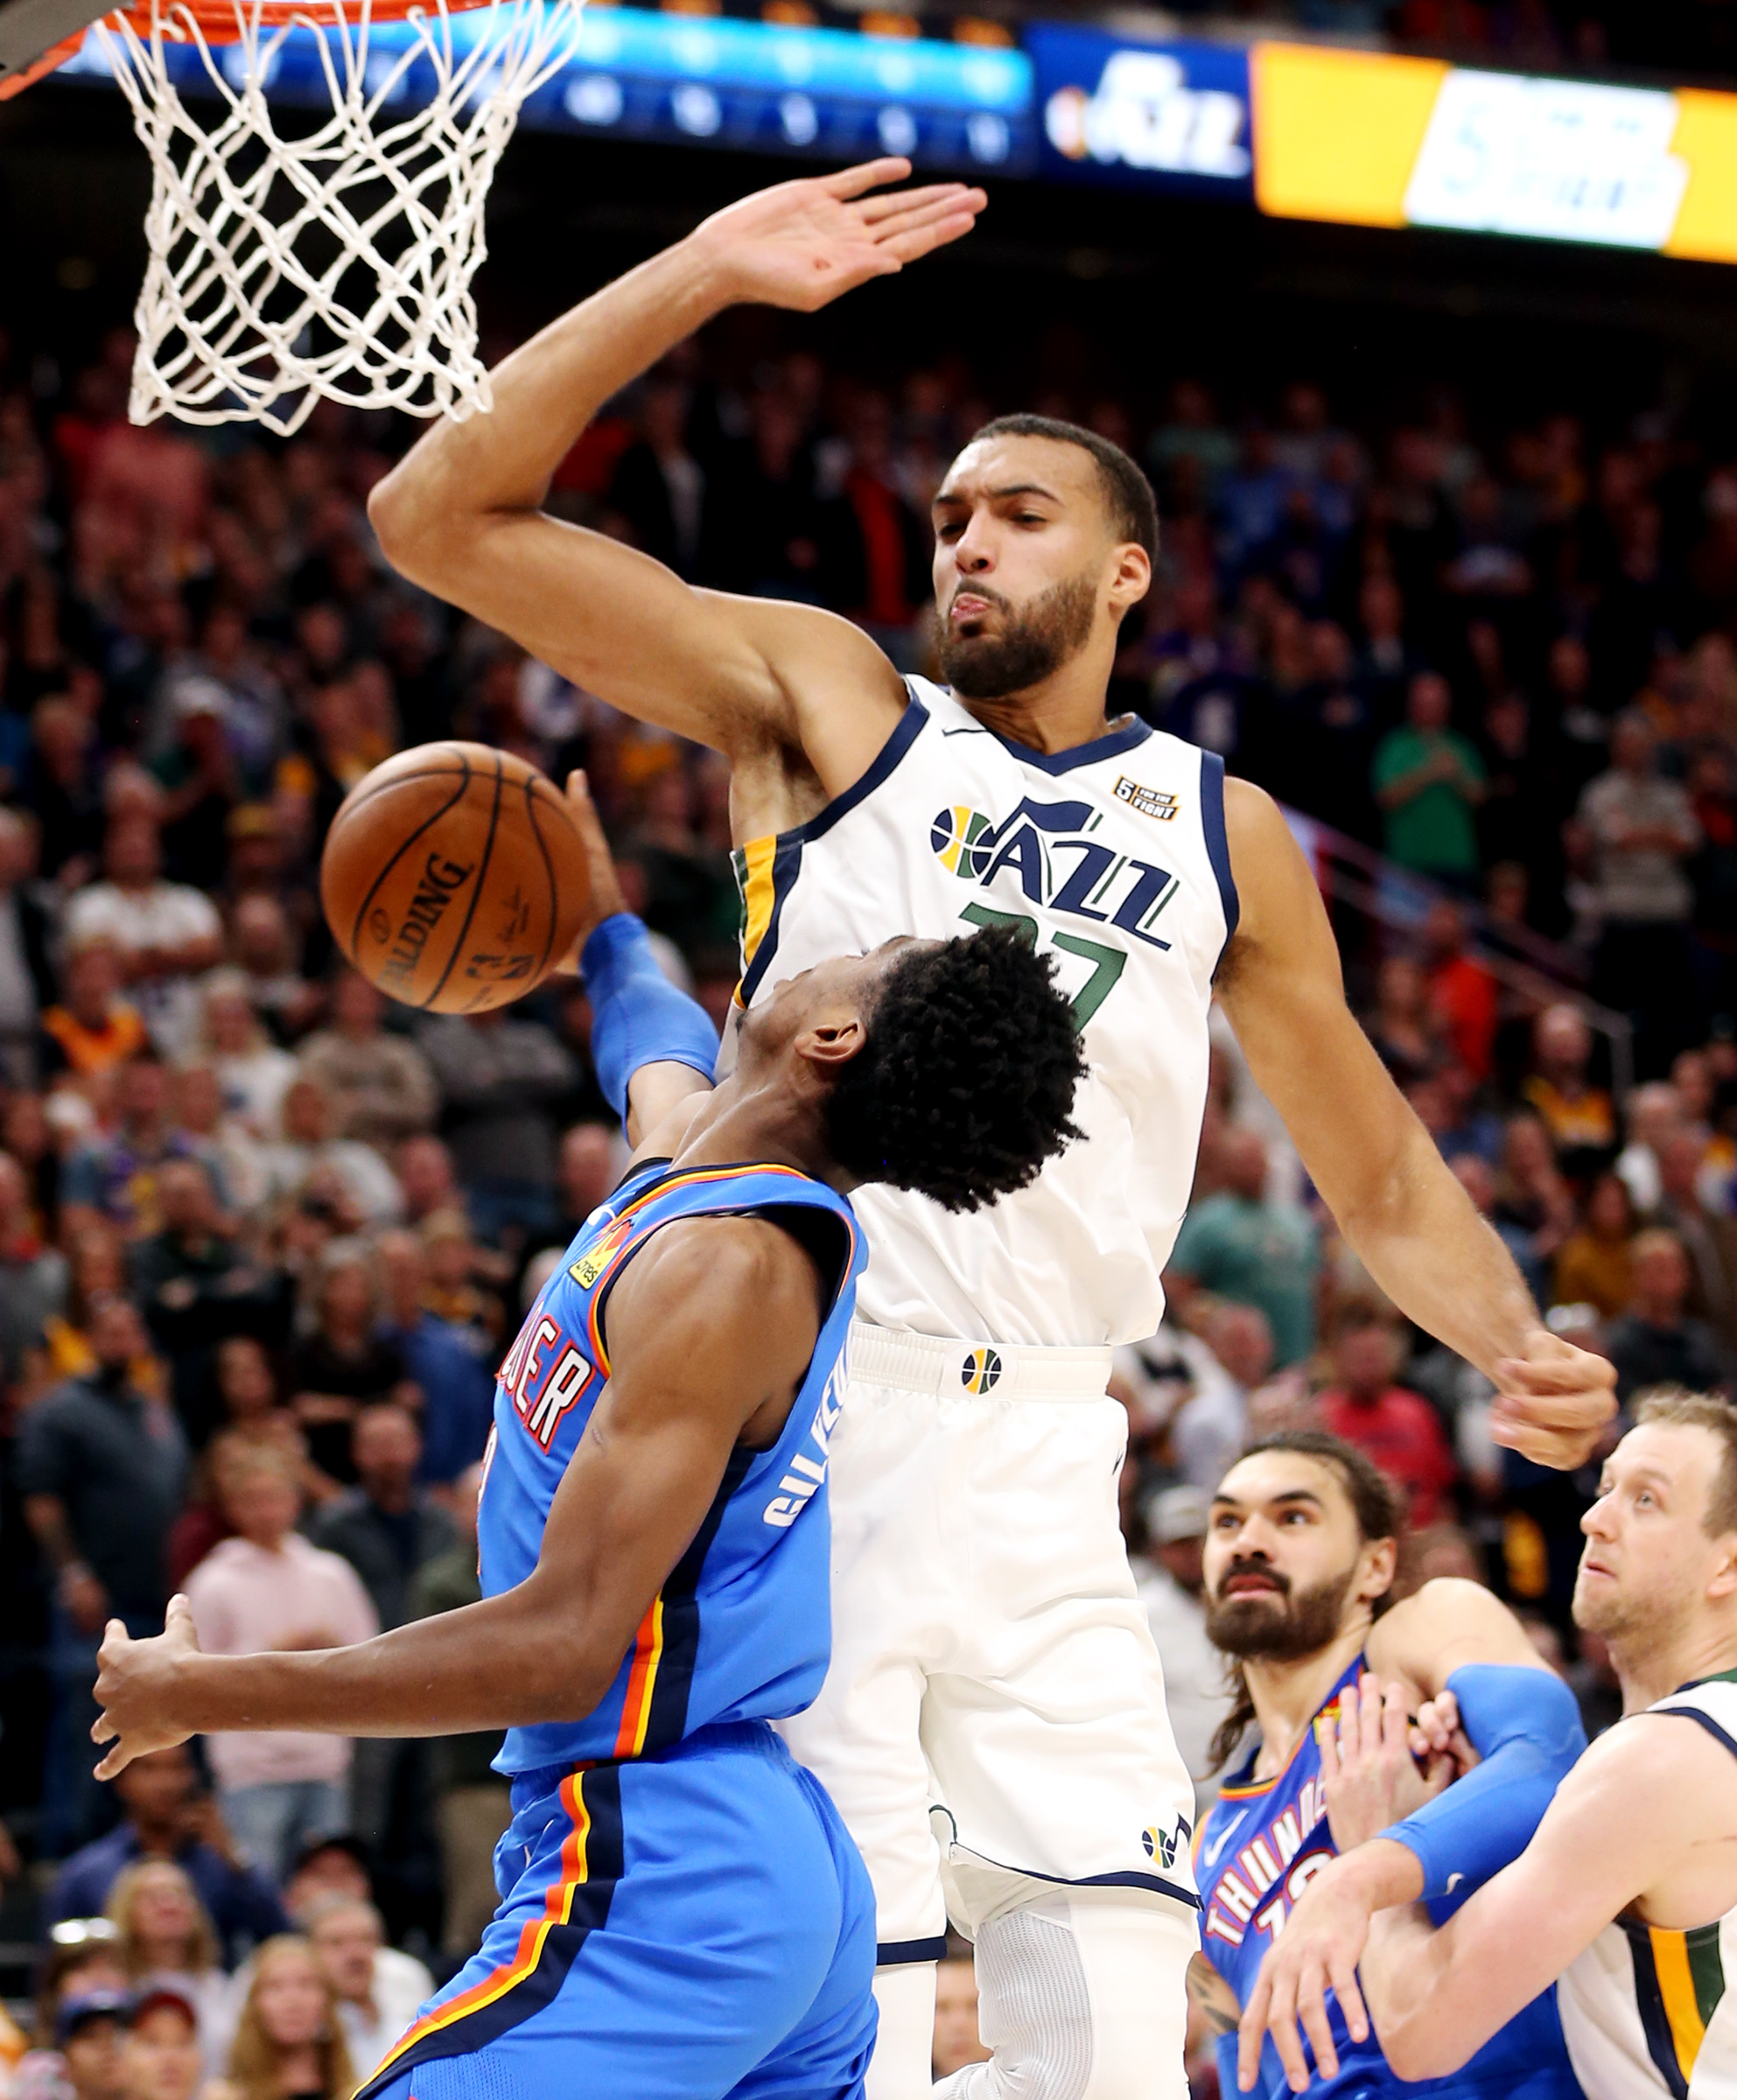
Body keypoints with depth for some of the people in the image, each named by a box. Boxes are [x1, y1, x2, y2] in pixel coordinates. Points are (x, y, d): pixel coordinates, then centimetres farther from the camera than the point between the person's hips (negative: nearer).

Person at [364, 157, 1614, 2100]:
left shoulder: (1222, 832, 17)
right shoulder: (829, 705, 9)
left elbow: (1383, 1184, 24)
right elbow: (441, 516, 1)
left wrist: (1521, 1350, 3)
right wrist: (699, 279, -6)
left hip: (1039, 1459, 3)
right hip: (804, 1415, -3)